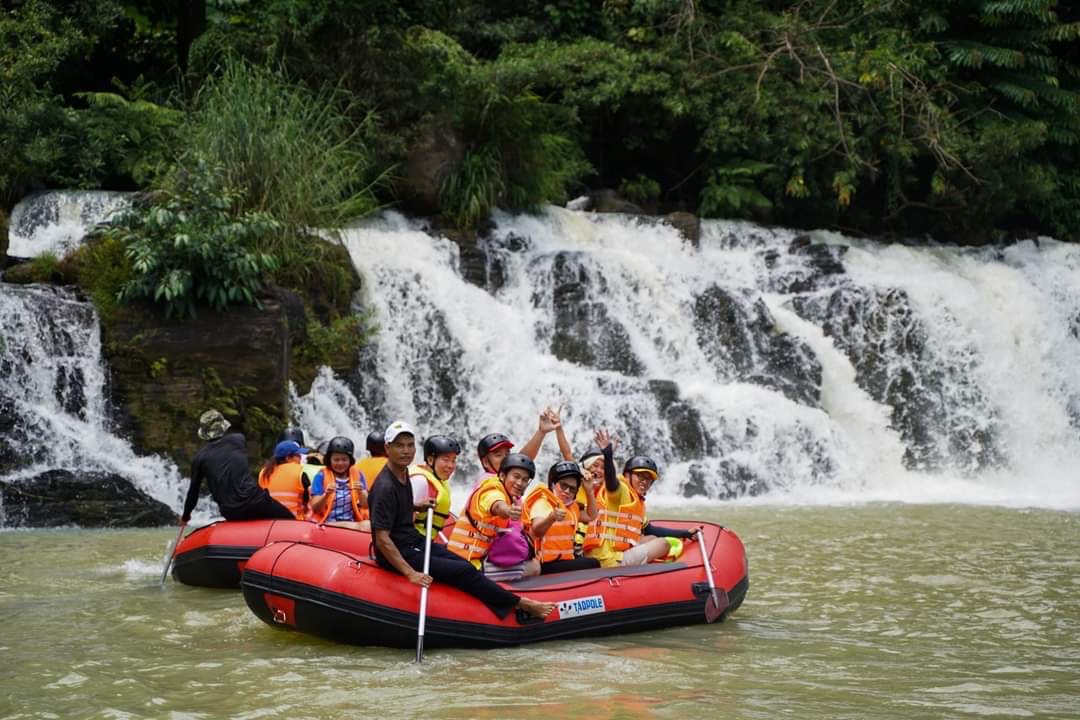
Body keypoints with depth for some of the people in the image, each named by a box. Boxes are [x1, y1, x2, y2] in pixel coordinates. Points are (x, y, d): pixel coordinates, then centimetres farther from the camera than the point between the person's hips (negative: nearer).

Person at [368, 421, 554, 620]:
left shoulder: (403, 473, 7)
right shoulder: (386, 487, -22)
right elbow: (382, 539, -26)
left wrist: (416, 507, 9)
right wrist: (411, 573, -30)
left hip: (414, 542, 10)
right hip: (399, 554, -10)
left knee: (465, 566, -6)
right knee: (464, 572, -13)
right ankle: (520, 604, -6)